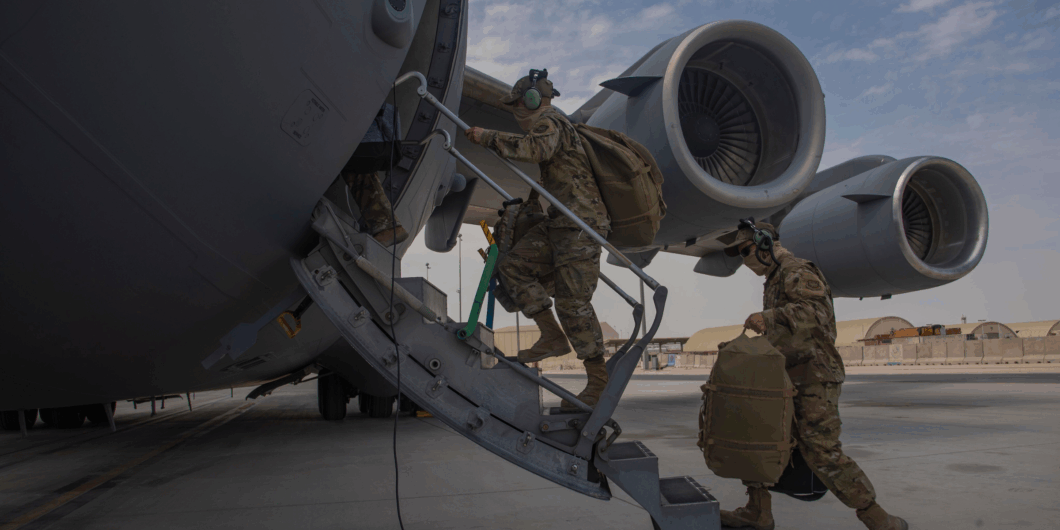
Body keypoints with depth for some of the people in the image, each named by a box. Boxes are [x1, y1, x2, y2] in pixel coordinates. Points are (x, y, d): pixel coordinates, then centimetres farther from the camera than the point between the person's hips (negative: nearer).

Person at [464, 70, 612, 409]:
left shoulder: (549, 123, -7)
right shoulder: (555, 127, 25)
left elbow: (534, 149, -29)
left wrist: (489, 138, -20)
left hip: (580, 224, -10)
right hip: (559, 222, 10)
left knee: (573, 302, -10)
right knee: (513, 266, 4)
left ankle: (599, 382, -1)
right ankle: (552, 337, 4)